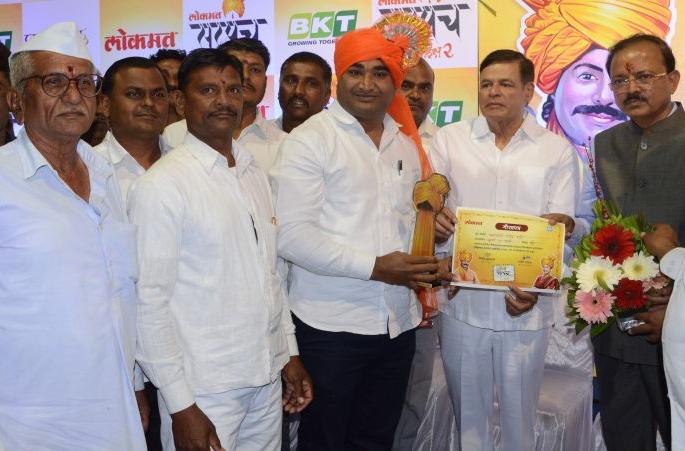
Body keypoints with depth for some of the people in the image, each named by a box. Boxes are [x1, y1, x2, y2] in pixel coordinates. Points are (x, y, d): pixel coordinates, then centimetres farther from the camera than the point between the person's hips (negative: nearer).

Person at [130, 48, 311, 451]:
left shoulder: (254, 173, 8)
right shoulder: (161, 185, -13)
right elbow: (150, 302, -14)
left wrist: (290, 352, 12)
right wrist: (180, 405, -14)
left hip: (267, 379, 6)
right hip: (203, 389, -6)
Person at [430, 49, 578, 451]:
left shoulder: (557, 150, 4)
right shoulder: (449, 139, 7)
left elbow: (559, 223, -2)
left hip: (526, 305, 0)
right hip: (462, 302, 1)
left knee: (520, 416, 11)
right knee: (467, 415, 12)